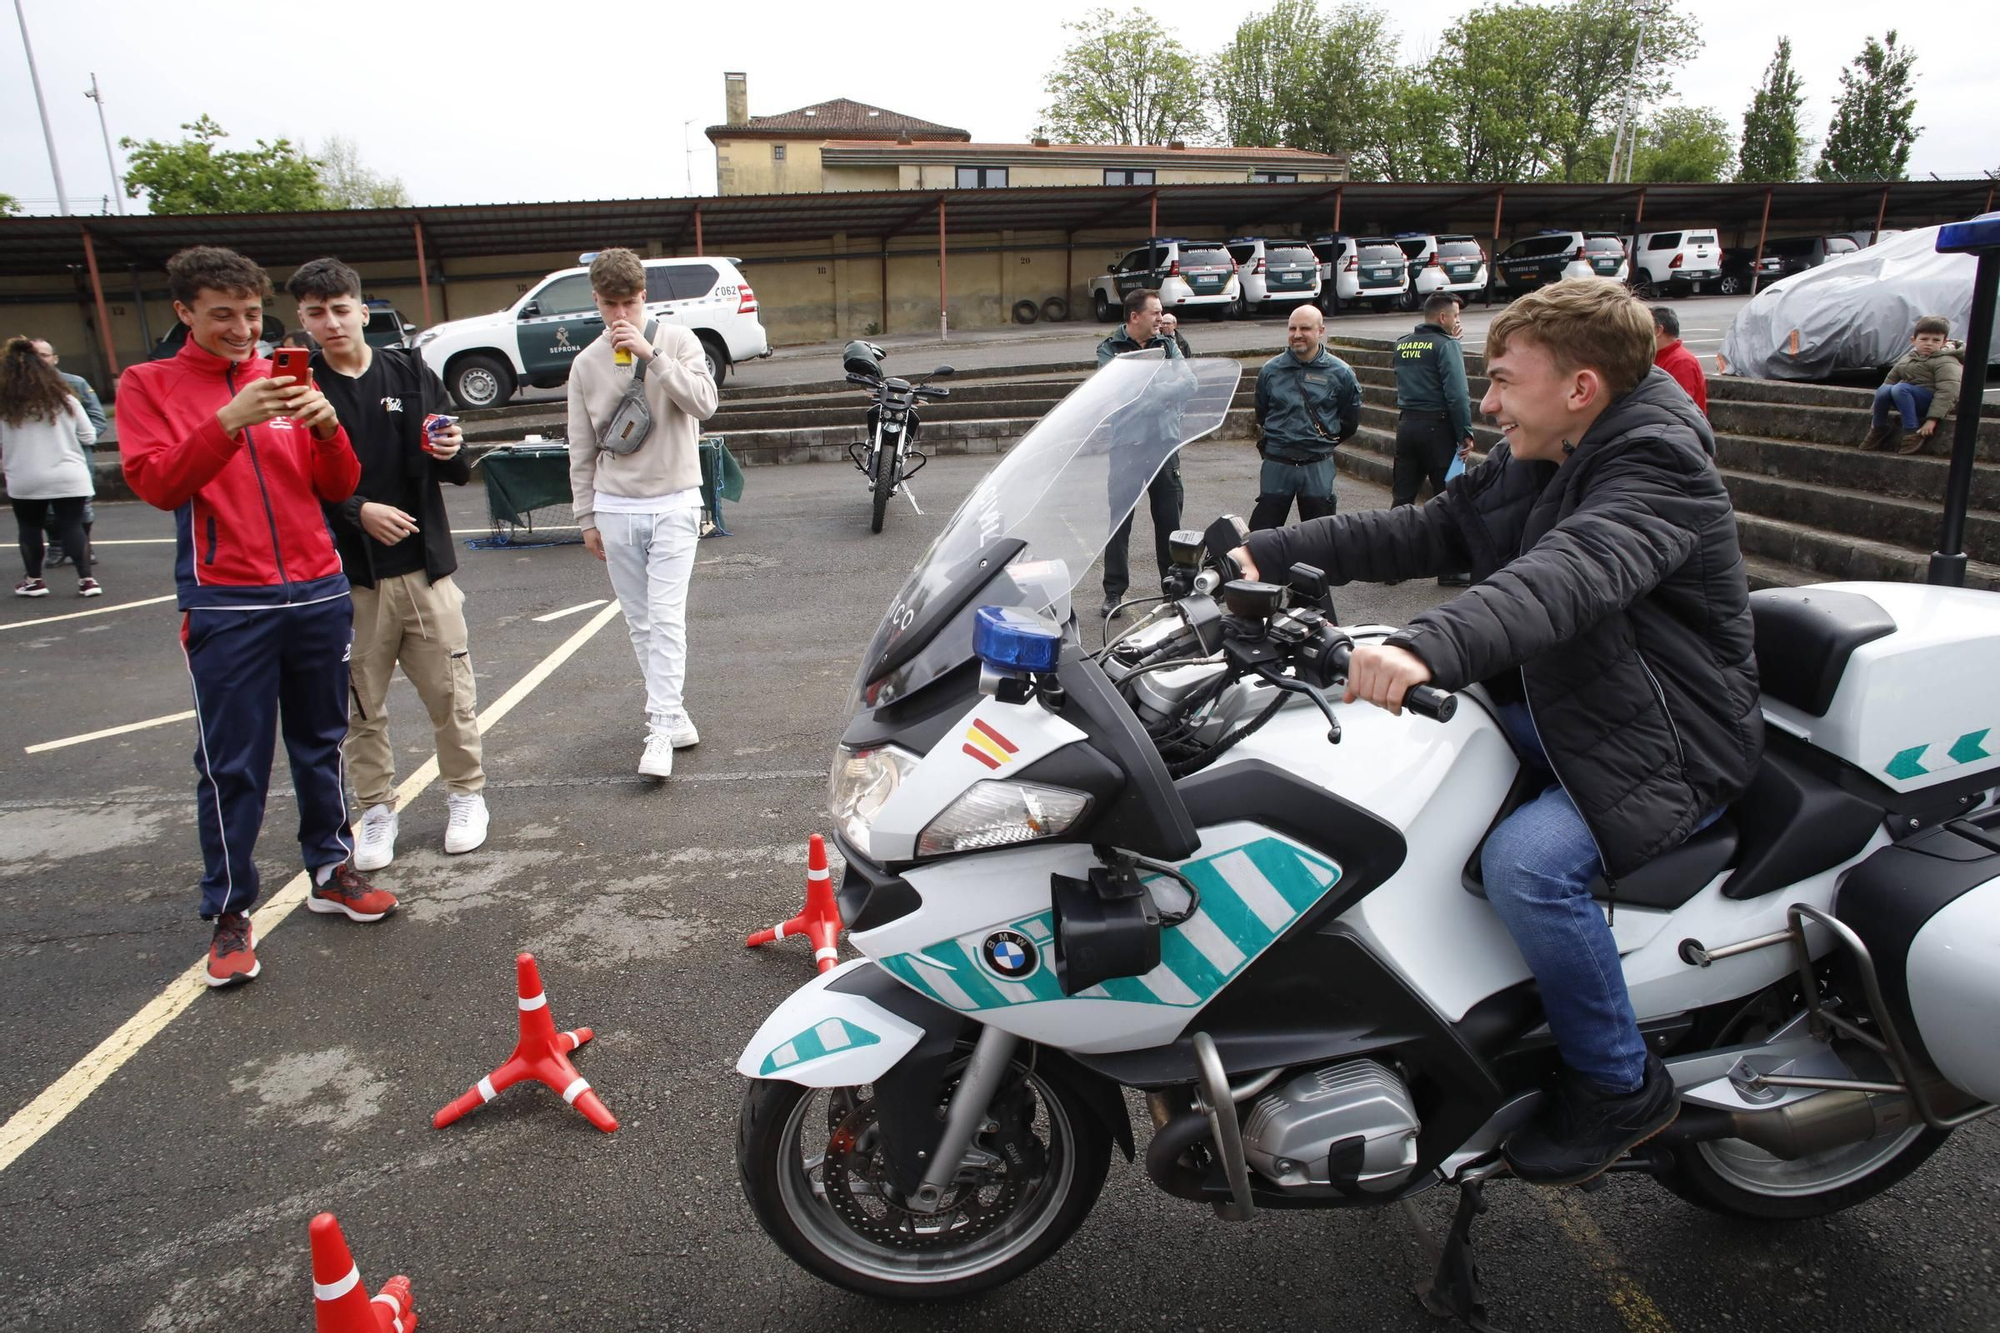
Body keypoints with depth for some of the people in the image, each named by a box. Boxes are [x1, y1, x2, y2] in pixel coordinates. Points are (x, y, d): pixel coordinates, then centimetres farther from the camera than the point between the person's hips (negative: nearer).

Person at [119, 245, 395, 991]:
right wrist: (230, 422, -23)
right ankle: (229, 913, 11)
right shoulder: (149, 386, 3)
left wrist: (327, 427, -13)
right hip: (226, 607, -3)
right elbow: (155, 483, -11)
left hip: (318, 593, 3)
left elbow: (337, 488, 7)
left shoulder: (286, 381, 11)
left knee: (321, 745, 12)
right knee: (232, 765, 0)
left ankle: (332, 872, 25)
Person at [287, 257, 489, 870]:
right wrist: (357, 510, -18)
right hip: (346, 574, -1)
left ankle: (465, 794, 25)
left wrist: (452, 453, -13)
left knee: (450, 693, 7)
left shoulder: (412, 374, 5)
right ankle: (377, 811, 23)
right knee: (360, 707, 8)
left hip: (424, 565, 1)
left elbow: (458, 472, 9)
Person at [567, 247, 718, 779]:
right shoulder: (587, 364, 7)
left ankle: (661, 730, -10)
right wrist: (587, 517, 10)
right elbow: (581, 450, 11)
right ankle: (674, 716, 17)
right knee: (640, 623, 6)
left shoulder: (677, 341, 0)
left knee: (666, 619, -10)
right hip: (616, 509, 3)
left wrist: (650, 354, -20)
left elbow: (704, 402, -16)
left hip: (674, 502, -3)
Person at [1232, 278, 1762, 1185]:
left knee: (1526, 861, -32)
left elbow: (1570, 577, -41)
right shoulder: (1528, 464, 7)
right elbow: (1424, 532, 5)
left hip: (1669, 746, -9)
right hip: (1552, 712, 9)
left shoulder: (1659, 471, -22)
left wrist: (1426, 649, -59)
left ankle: (1621, 1087, -6)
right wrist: (1269, 554, -5)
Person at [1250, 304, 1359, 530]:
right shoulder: (1270, 370, 1)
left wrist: (1323, 443, 11)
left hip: (1318, 469, 0)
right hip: (1276, 466, 0)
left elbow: (1350, 421, 8)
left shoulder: (1339, 373, -3)